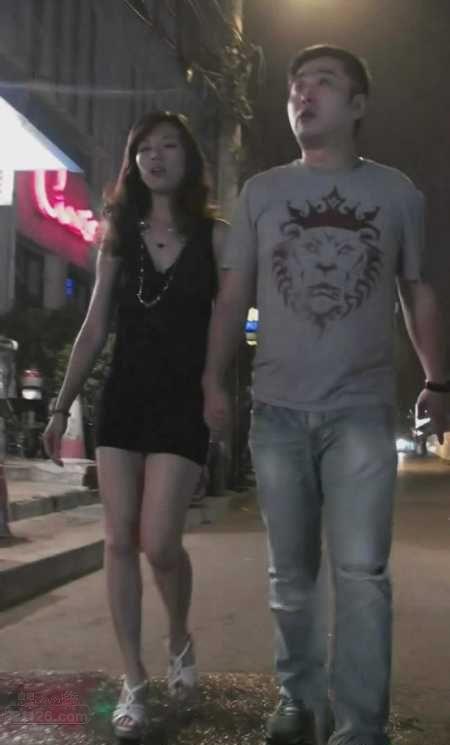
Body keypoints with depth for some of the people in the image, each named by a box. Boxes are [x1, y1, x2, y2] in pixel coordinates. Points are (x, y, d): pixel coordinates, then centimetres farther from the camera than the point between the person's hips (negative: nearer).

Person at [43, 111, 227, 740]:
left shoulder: (214, 235, -1)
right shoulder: (118, 236, 8)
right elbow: (94, 329, 9)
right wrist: (62, 407, 8)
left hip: (183, 404, -4)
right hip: (122, 399, 4)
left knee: (158, 541, -10)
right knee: (120, 541, 1)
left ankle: (180, 640, 22)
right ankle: (134, 682, 12)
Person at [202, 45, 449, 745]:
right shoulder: (261, 191, 8)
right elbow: (233, 295, 8)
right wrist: (213, 380, 0)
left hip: (361, 410, -1)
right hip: (278, 411, 2)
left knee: (360, 572, -8)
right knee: (291, 575, 9)